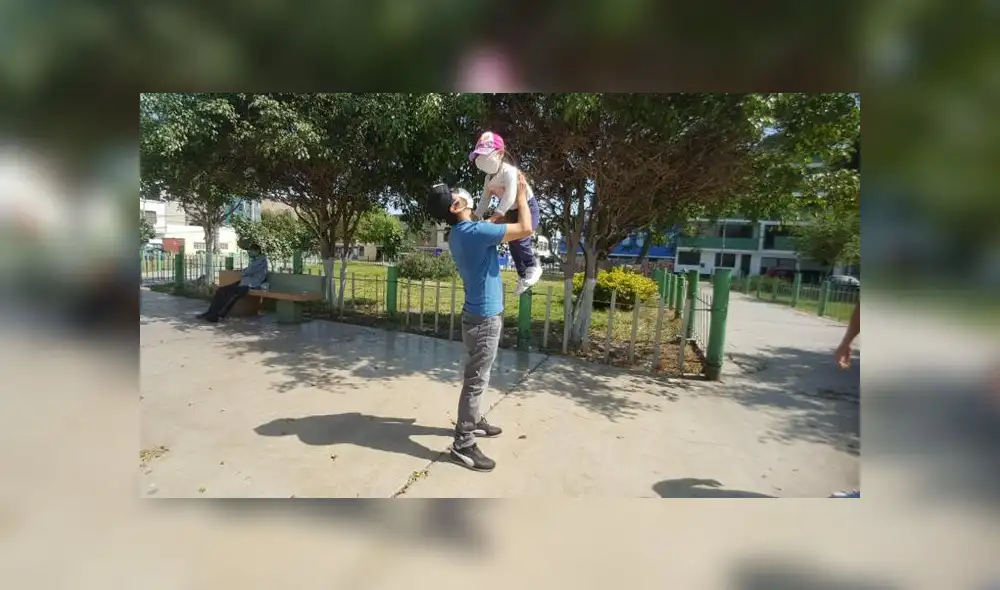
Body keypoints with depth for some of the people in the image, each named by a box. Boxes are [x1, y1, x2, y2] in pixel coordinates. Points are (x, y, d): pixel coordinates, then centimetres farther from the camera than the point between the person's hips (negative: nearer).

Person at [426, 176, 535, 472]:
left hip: (479, 314, 10)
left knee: (476, 377, 22)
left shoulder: (459, 234, 8)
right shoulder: (474, 232, -22)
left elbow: (490, 230, 29)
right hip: (484, 317, -10)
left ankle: (474, 421, 38)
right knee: (476, 380, -3)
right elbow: (526, 229, -19)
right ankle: (463, 445, 6)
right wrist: (521, 196, -6)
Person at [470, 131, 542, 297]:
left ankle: (533, 266, -8)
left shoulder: (508, 170, -25)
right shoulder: (489, 178, 3)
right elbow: (485, 200, 7)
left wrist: (496, 215, -42)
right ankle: (522, 276, 21)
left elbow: (510, 196, -36)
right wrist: (476, 218, -2)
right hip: (512, 211, 9)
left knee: (518, 237, -27)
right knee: (513, 244, 9)